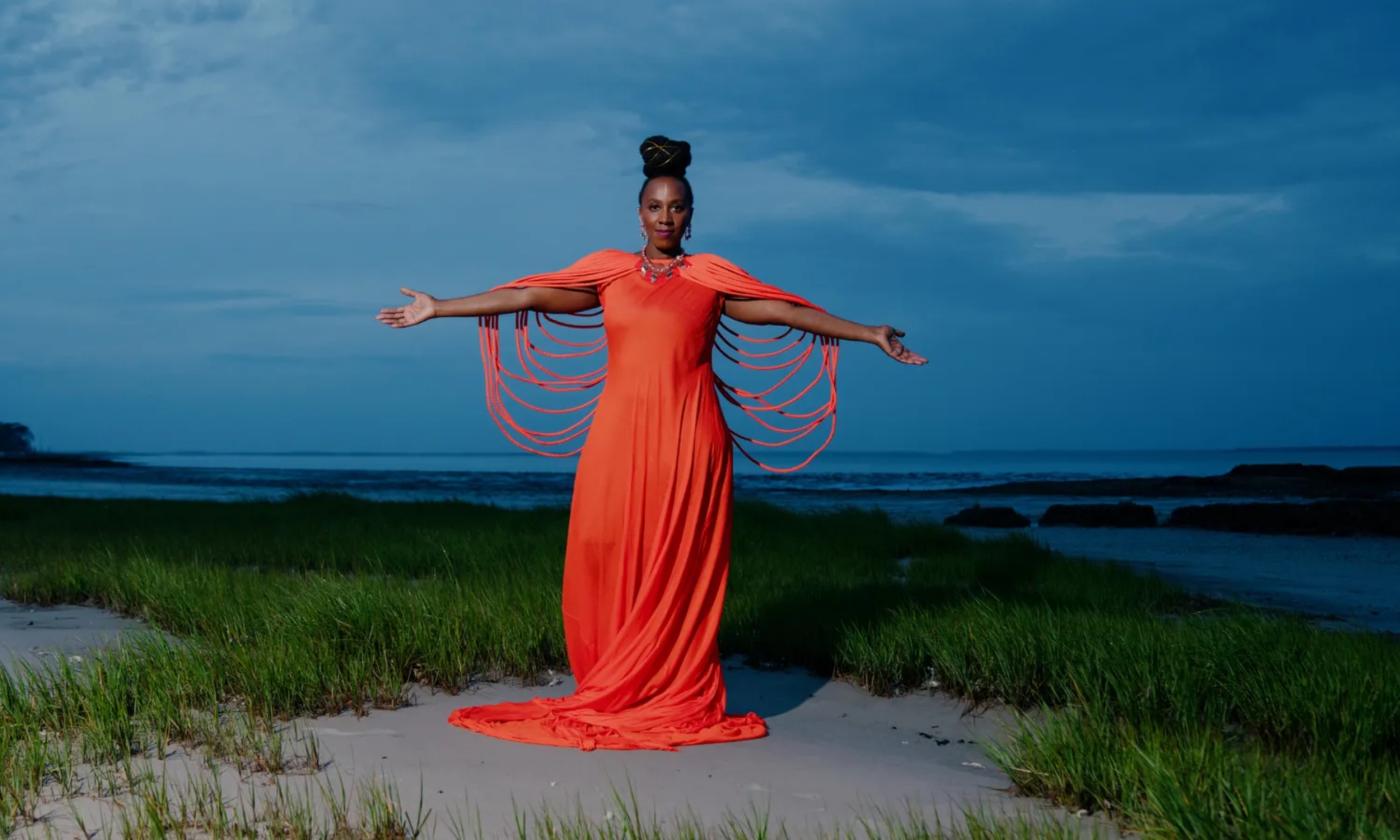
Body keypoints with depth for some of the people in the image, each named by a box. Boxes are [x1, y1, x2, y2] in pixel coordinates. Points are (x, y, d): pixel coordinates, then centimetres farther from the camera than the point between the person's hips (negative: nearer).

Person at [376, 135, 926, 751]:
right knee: (611, 562, -3)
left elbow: (790, 312, 10)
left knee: (683, 565, -1)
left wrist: (869, 334, 6)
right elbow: (526, 296, 8)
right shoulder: (608, 273, 11)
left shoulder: (713, 279, 10)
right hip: (619, 439, 1)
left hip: (689, 441, 0)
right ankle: (610, 697, 7)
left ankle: (679, 698, 8)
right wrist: (438, 309, 4)